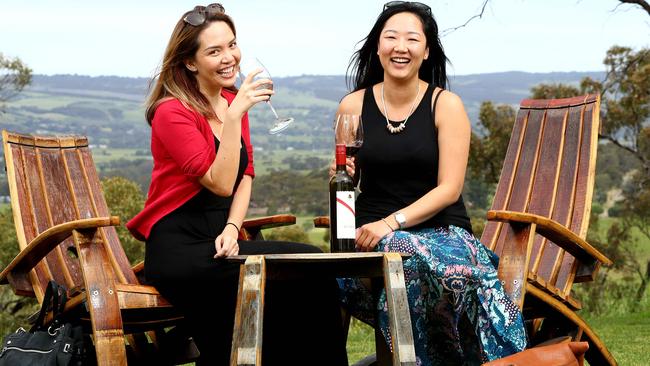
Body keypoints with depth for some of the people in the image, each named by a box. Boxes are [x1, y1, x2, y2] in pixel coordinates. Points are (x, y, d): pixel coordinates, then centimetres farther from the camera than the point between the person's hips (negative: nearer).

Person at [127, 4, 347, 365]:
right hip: (177, 248, -7)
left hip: (220, 241, 7)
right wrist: (234, 115, -22)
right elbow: (220, 183, -18)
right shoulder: (172, 112, -10)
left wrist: (232, 229, -4)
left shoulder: (233, 102, 13)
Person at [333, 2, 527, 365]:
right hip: (374, 237, 1)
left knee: (457, 271, -37)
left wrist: (392, 222, -17)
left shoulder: (446, 105, 1)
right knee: (411, 259, -37)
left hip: (441, 229, -1)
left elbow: (449, 189, -6)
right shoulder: (353, 106, 7)